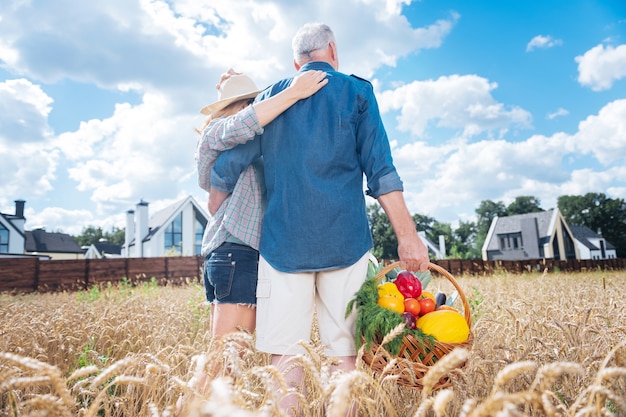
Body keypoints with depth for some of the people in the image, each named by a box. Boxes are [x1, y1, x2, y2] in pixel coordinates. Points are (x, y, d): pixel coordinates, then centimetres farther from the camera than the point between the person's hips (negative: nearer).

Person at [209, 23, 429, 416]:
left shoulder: (270, 97, 14)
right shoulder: (357, 91, 8)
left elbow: (225, 170, 12)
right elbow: (381, 171, -1)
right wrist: (408, 236, 0)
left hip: (283, 242, 2)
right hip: (344, 240, -1)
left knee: (286, 355, 4)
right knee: (345, 355, 5)